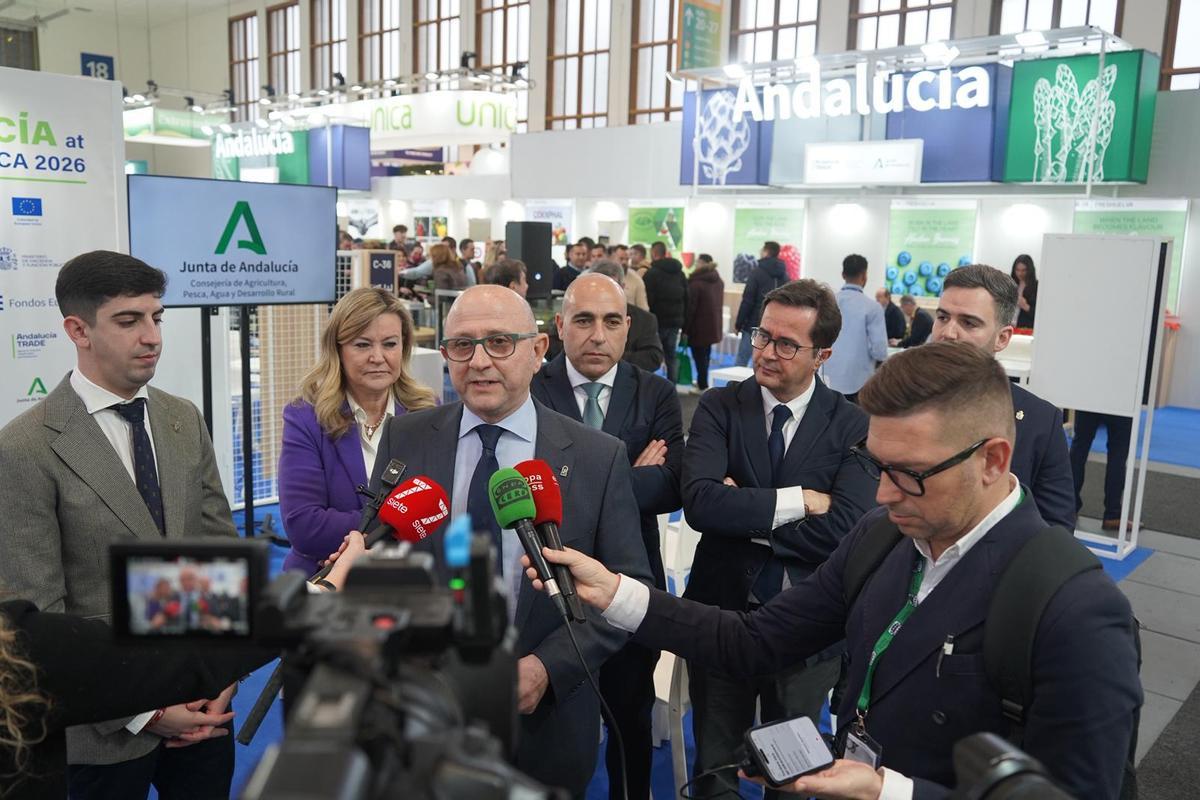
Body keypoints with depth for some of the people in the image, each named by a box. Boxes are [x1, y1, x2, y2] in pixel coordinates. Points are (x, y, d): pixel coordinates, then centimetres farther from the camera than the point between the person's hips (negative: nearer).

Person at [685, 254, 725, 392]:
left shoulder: (696, 283, -17)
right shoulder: (719, 282, 7)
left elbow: (690, 307, -16)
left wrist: (685, 329, -12)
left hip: (699, 326, -8)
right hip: (713, 325, 8)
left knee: (699, 355, -1)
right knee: (706, 354, 19)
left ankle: (703, 385, 0)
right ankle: (702, 381, 30)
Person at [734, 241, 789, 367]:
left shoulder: (757, 272, -7)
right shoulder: (784, 276, 11)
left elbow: (747, 301, -10)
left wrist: (738, 324, -5)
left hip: (754, 325, -5)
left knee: (741, 361, 0)